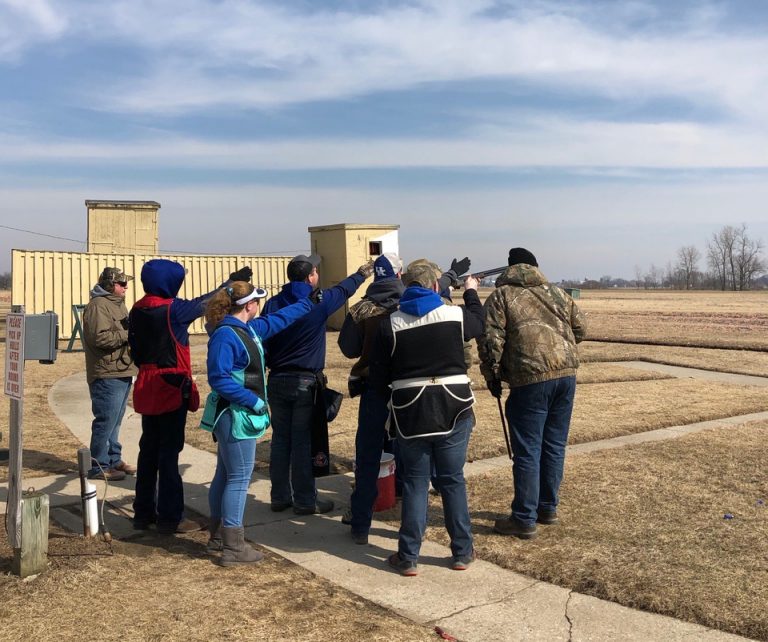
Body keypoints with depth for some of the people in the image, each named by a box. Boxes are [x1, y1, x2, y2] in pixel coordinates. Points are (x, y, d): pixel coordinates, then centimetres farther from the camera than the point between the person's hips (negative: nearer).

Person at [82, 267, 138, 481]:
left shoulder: (118, 303, 18)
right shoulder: (97, 305, -14)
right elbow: (100, 337, -25)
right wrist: (128, 335, -17)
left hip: (122, 373, 10)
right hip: (107, 375, -10)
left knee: (115, 421, 17)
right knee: (106, 421, -5)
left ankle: (114, 460, 26)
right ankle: (99, 467, 3)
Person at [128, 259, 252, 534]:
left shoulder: (137, 310, 6)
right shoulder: (171, 309, -17)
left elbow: (135, 347, 13)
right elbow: (204, 303, -6)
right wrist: (232, 282, 7)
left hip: (147, 388, 8)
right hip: (171, 388, -8)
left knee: (149, 449, 14)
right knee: (169, 452, -2)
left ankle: (144, 512, 23)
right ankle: (169, 517, 5)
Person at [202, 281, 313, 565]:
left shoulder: (249, 329, 9)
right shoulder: (225, 335, -19)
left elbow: (278, 319, 25)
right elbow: (219, 379, -24)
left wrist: (307, 303, 32)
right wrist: (254, 401, -22)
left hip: (238, 415, 10)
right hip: (235, 416, -10)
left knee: (226, 475, 17)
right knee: (239, 478, -4)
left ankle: (218, 536, 29)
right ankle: (233, 547, 4)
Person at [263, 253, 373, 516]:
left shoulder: (273, 304, 1)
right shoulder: (318, 302, -8)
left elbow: (263, 341, 3)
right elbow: (344, 289, 10)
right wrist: (362, 272, 28)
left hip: (277, 381, 4)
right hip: (305, 383, -4)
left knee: (280, 438, 11)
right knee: (303, 442, 2)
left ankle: (280, 496, 20)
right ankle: (305, 501, 10)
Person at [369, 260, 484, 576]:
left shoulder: (391, 324, -5)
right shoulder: (456, 315, -4)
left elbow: (377, 379, -3)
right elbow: (478, 324, 22)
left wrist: (389, 385, 20)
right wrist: (471, 292, 37)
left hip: (410, 411, 0)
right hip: (453, 408, 1)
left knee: (414, 482, 10)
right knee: (452, 479, 13)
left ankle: (408, 557, 14)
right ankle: (462, 552, 23)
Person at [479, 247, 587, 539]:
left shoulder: (501, 296, 3)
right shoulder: (556, 292, 17)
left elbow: (490, 341, -6)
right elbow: (580, 328, 19)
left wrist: (492, 377, 5)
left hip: (531, 379, -5)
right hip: (567, 375, 6)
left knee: (527, 452, 1)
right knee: (554, 446, 16)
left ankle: (524, 520, 7)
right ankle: (548, 508, 28)